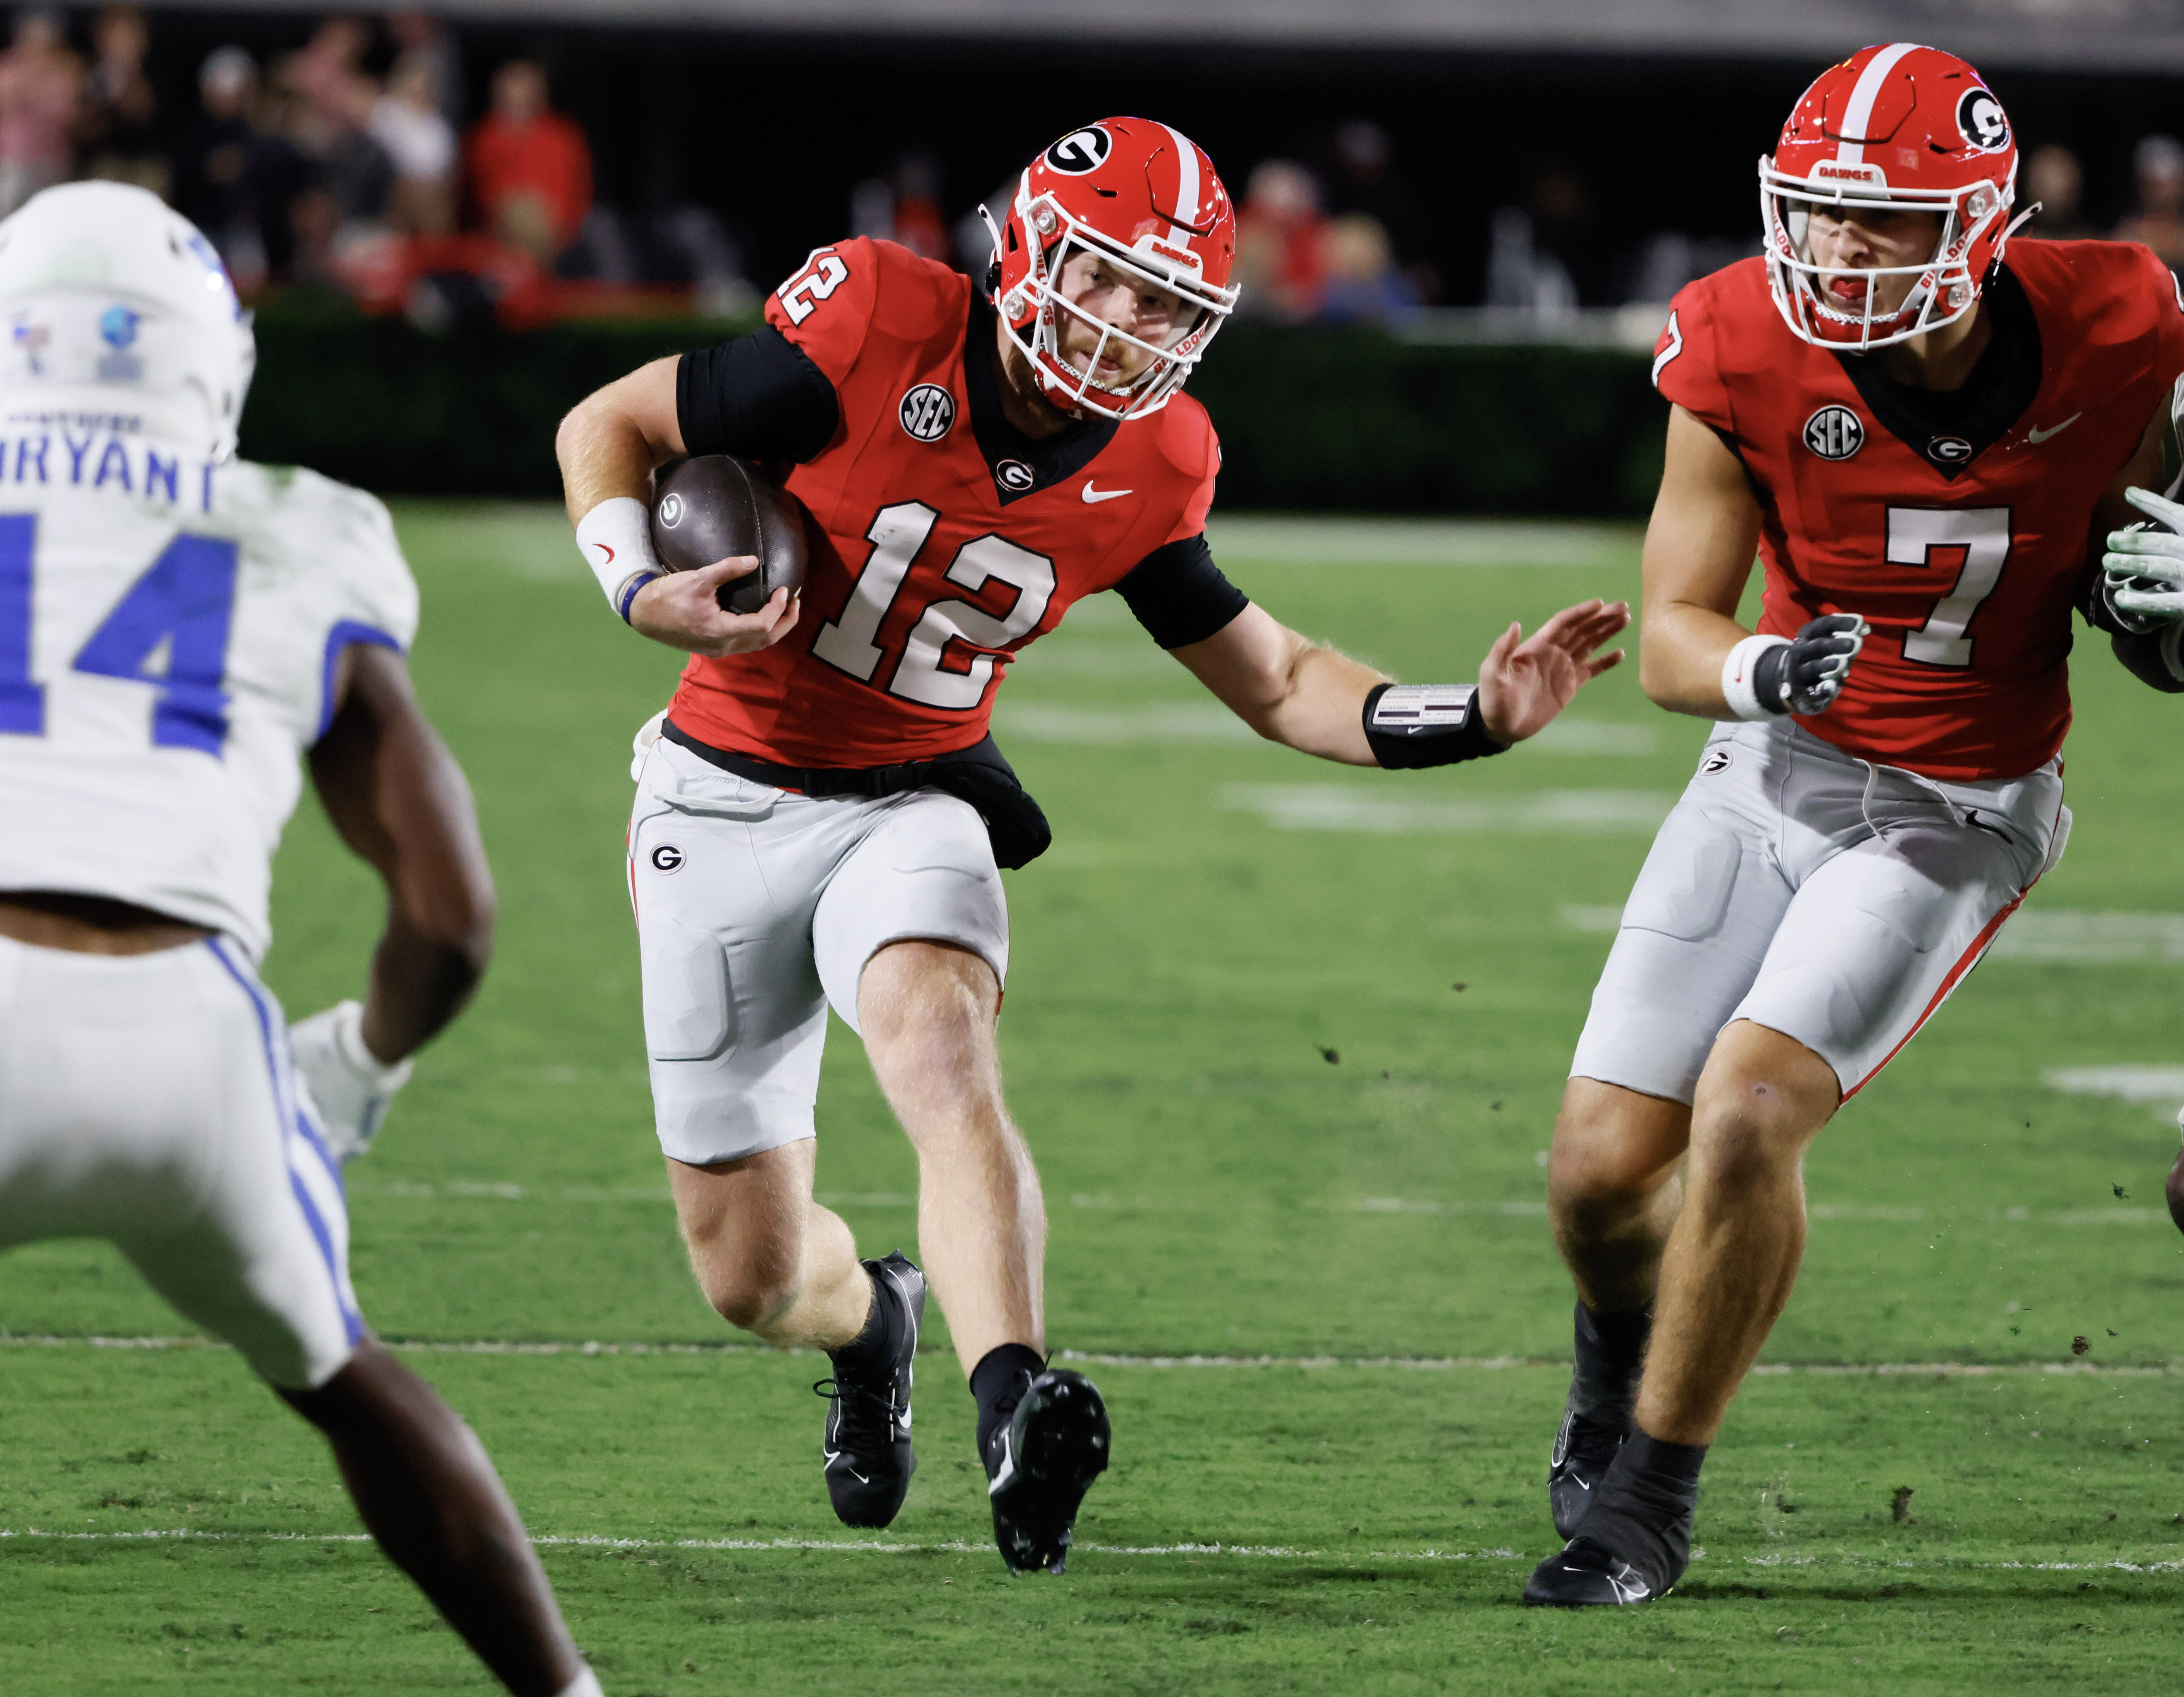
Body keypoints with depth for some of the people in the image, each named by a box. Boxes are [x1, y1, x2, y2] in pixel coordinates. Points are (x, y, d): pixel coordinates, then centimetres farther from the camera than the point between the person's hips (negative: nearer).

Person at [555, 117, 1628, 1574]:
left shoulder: (1147, 470, -5)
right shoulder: (872, 335, -18)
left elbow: (1275, 685, 8)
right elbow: (609, 427, -7)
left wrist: (1468, 720, -6)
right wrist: (642, 592, -25)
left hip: (912, 809, 1)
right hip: (728, 800, -1)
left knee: (941, 1038, -35)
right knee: (754, 1278, 3)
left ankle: (1017, 1421, -50)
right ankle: (872, 1322, 42)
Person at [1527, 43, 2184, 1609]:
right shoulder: (1750, 360, -17)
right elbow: (1672, 638, -12)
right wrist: (1760, 671, -35)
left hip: (1959, 814, -2)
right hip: (1774, 774, 2)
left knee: (1749, 1113, -22)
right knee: (1603, 1169, -1)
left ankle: (1652, 1495, -2)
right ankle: (1628, 1339, 38)